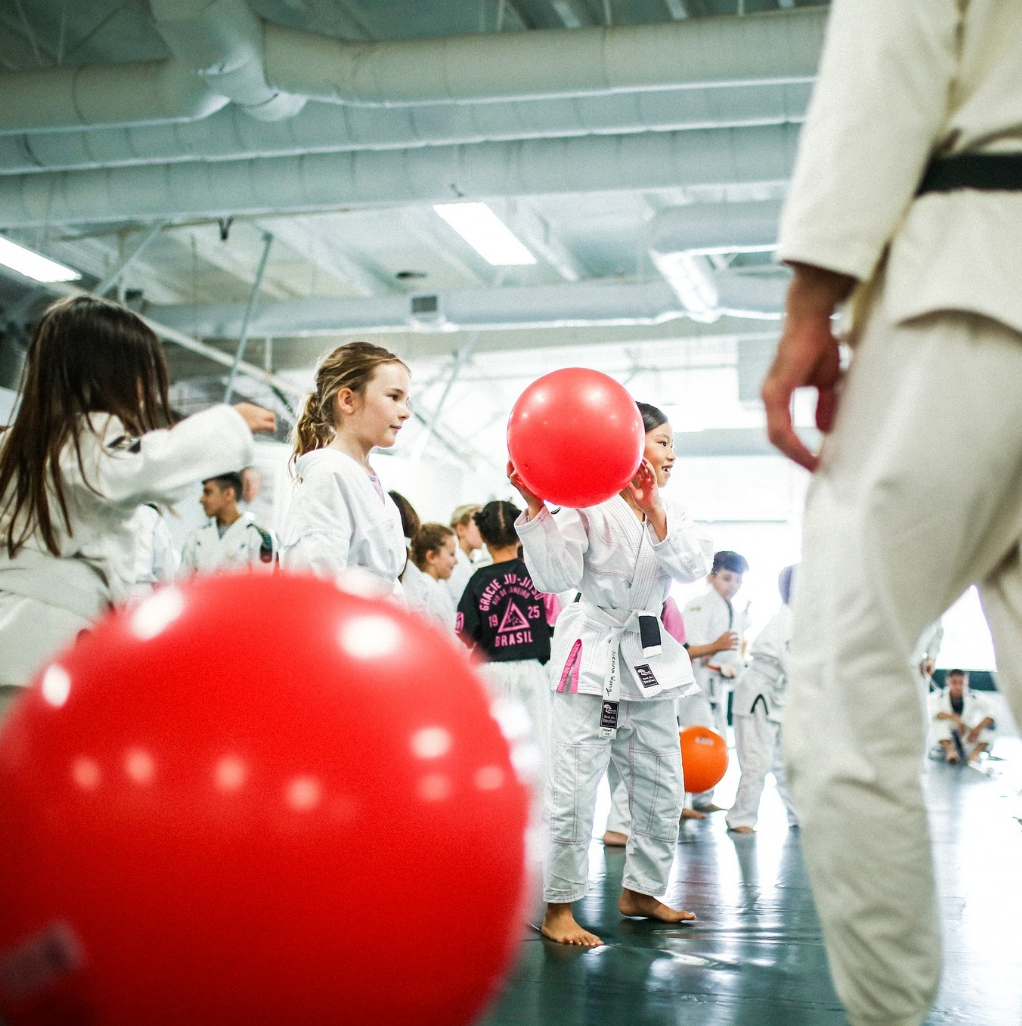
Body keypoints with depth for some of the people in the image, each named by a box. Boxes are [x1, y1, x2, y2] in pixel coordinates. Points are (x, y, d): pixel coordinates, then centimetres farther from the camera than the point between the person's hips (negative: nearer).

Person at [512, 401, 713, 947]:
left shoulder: (671, 511, 10)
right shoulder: (589, 507, -7)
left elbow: (693, 564, -7)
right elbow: (554, 575, -15)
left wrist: (653, 509, -17)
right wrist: (535, 507, -26)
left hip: (651, 660, 7)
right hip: (593, 657, -6)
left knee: (662, 789, 13)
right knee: (575, 790, -9)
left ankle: (640, 892, 30)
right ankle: (558, 909, 2)